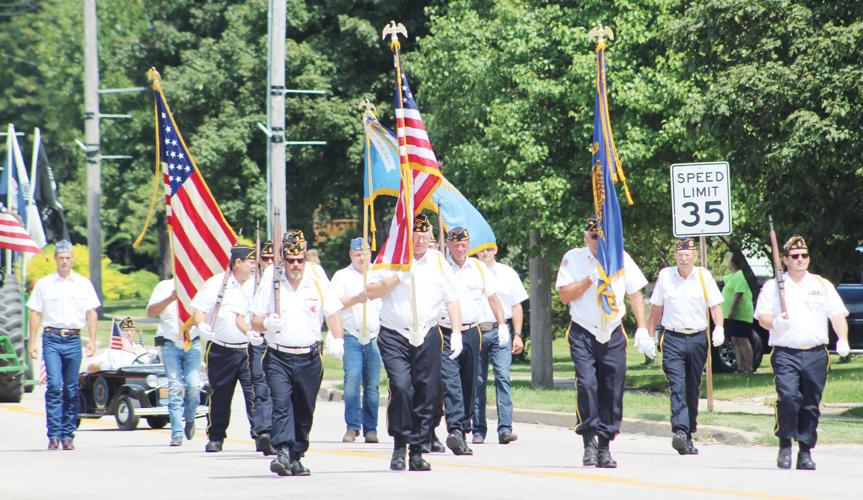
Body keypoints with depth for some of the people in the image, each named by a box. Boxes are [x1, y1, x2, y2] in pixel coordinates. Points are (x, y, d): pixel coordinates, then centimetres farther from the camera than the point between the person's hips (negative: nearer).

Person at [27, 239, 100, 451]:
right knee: (54, 386, -13)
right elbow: (35, 314, 9)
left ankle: (68, 434, 9)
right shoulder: (43, 284, 8)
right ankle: (54, 434, -13)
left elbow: (91, 313, 11)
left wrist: (92, 340, 3)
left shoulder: (83, 284, 11)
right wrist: (32, 342, 3)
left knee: (71, 389, 3)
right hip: (51, 339, -1)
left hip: (73, 339, 1)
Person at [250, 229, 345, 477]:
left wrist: (337, 340, -9)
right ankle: (283, 453, -27)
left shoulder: (317, 283, 5)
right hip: (278, 357, -2)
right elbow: (255, 321, 5)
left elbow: (333, 313, 9)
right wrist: (267, 324, -19)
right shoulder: (271, 284, 3)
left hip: (309, 359, 2)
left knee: (304, 411, 6)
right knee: (281, 403, -18)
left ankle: (296, 457, 16)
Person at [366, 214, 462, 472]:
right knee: (401, 386, -20)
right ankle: (399, 444, -9)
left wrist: (456, 333, 6)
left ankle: (417, 451, 8)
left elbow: (452, 300, 14)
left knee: (426, 393, 0)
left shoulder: (438, 262, 12)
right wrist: (398, 278, -13)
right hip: (395, 336, -3)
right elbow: (371, 292, -2)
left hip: (427, 335, 3)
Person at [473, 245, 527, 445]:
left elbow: (516, 307, 12)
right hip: (475, 331, 0)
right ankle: (478, 430, 10)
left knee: (503, 377, -13)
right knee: (478, 381, 3)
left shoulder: (507, 274, 11)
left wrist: (517, 335, 5)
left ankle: (505, 428, -18)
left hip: (500, 332, 0)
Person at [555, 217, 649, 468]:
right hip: (582, 334, -2)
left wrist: (642, 328, 0)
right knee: (587, 384, -18)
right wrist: (591, 278, -15)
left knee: (612, 391, -1)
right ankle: (589, 442, -12)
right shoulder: (573, 259, 0)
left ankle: (604, 447, 6)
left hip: (613, 335, 2)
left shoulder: (621, 258, 5)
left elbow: (635, 295, 9)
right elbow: (565, 295, -5)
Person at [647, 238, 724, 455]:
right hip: (673, 339, -1)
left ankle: (689, 436, 15)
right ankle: (680, 431, -29)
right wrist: (649, 335, 13)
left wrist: (719, 327, -17)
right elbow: (656, 308, 14)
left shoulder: (704, 276, 3)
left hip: (698, 338, 1)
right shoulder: (665, 276, 5)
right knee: (677, 386, -16)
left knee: (692, 390, 7)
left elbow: (715, 305, 0)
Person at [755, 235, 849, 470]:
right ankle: (785, 446, -8)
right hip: (785, 353, -2)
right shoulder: (772, 286, 9)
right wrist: (774, 323, -18)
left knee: (811, 405, 2)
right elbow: (762, 317, 5)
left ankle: (805, 452, 10)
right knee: (788, 396, -20)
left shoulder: (822, 285, 13)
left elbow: (838, 314, 8)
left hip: (816, 354, 2)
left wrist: (842, 340, -9)